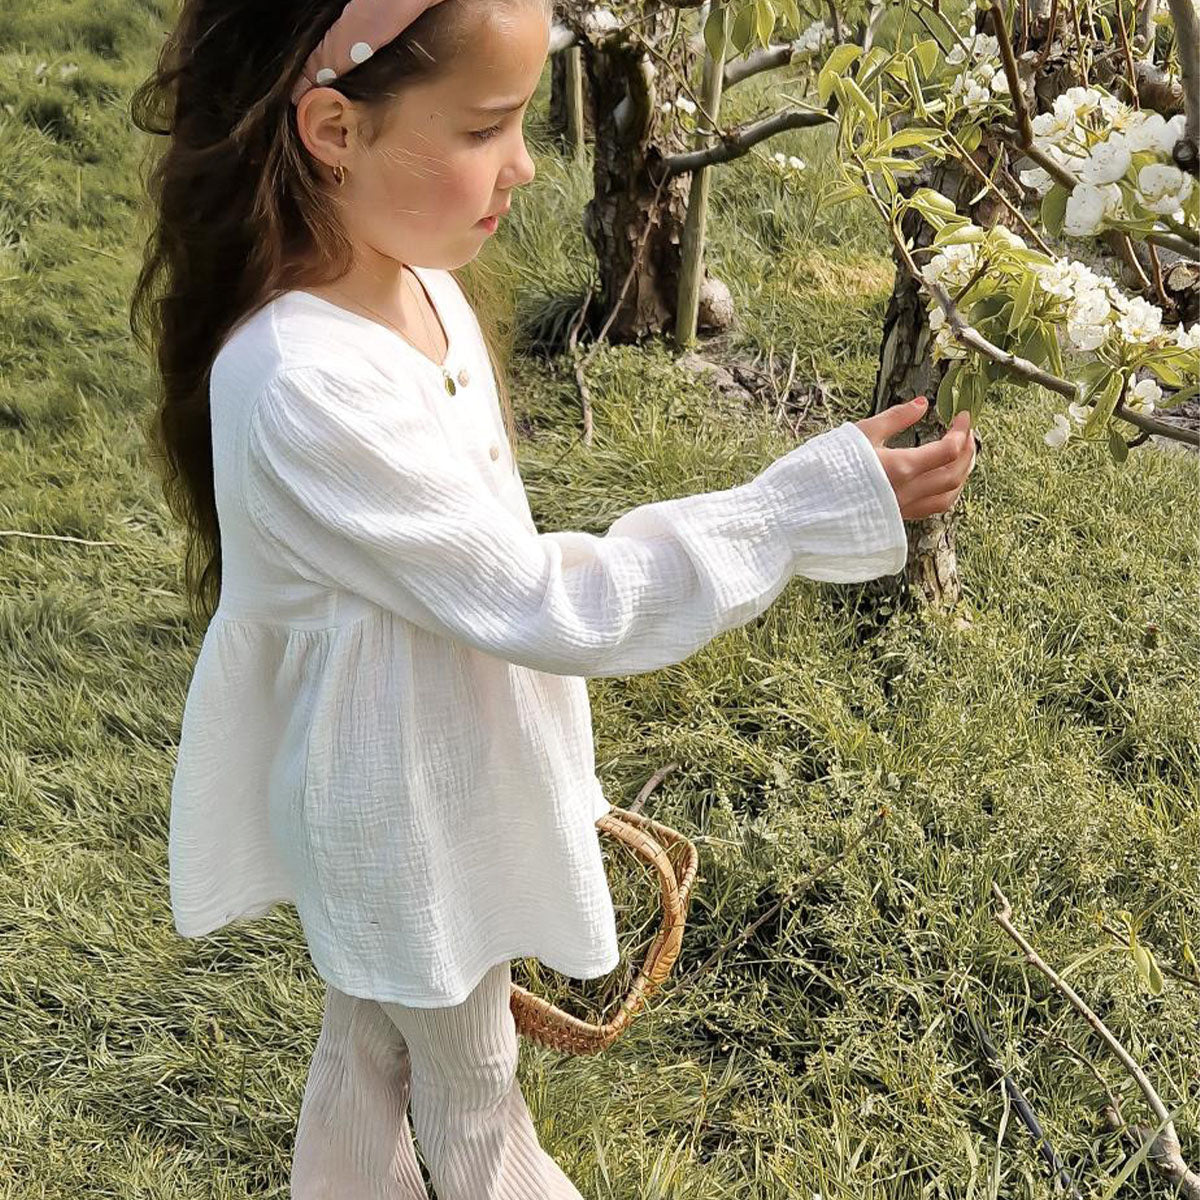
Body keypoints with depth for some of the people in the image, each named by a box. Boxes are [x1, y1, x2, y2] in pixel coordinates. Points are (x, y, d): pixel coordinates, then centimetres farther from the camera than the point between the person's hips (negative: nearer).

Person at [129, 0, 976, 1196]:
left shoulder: (412, 286, -7)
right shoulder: (307, 389, -36)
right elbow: (544, 603, -30)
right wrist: (820, 505, -30)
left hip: (445, 773, 8)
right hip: (410, 819, -7)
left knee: (369, 1040, 30)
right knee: (470, 1082, 23)